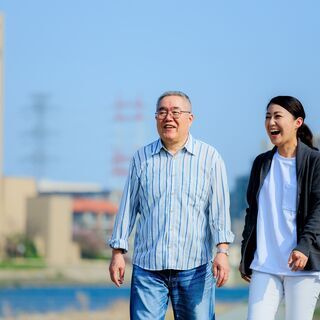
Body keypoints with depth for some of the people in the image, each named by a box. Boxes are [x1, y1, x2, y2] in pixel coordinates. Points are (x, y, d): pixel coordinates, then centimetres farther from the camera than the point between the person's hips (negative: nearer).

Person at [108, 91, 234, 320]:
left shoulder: (209, 157, 4)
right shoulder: (142, 158, 10)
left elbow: (219, 207, -1)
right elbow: (128, 207, 11)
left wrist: (222, 251, -11)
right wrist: (118, 252, 7)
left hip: (194, 267, -1)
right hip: (147, 266, 1)